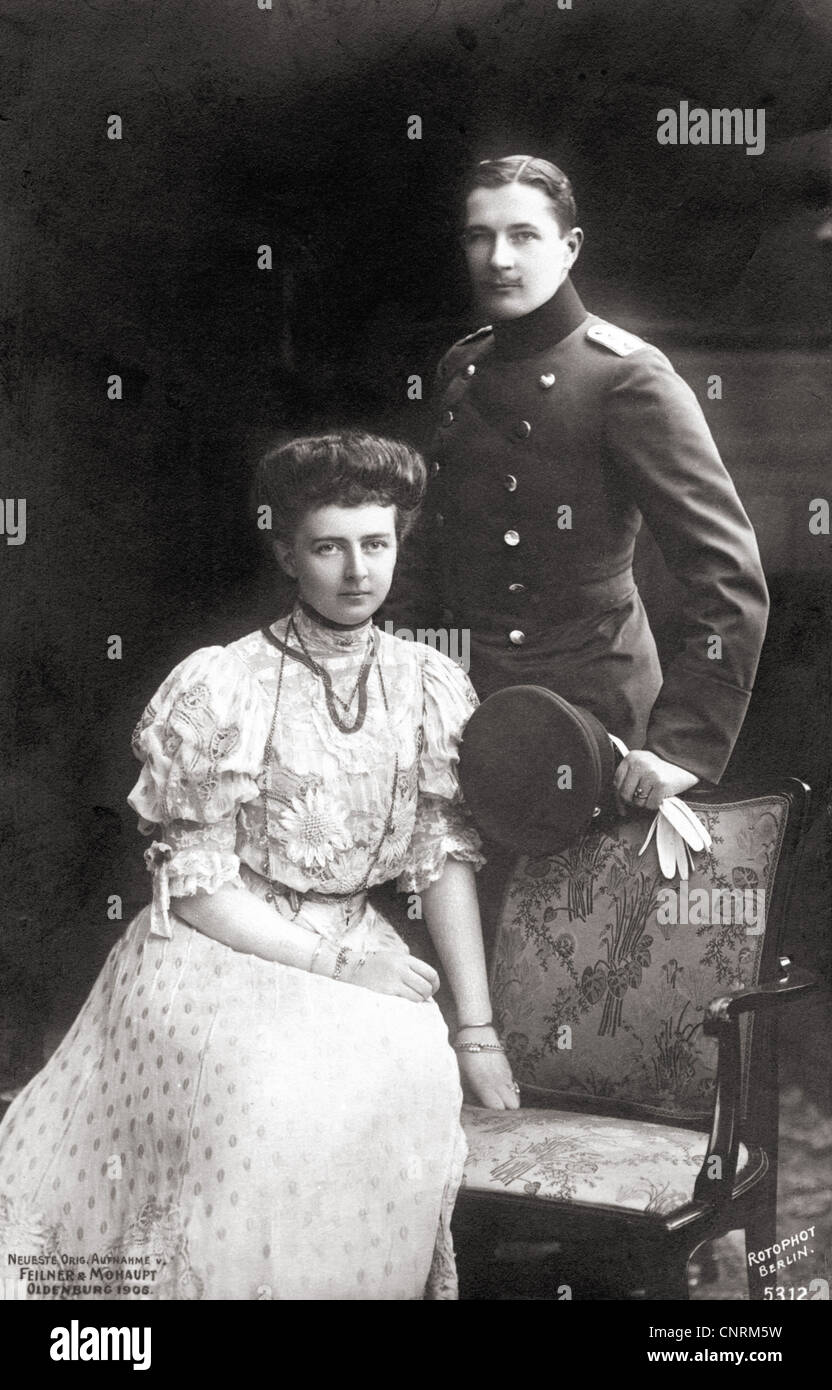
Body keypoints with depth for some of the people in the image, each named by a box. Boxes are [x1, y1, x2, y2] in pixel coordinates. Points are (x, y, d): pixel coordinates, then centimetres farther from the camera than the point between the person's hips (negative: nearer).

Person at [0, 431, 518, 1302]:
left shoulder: (432, 689, 1)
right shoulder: (216, 690, -10)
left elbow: (445, 858, 1)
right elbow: (195, 887, -9)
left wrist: (476, 1033, -3)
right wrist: (333, 963, -16)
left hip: (356, 945, 3)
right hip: (217, 952, -3)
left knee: (416, 1081, -27)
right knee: (275, 1096, -31)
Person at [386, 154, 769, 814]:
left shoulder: (628, 376, -14)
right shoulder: (461, 368, 7)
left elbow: (731, 579, -19)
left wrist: (684, 746, -24)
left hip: (585, 706, -6)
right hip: (460, 693, 6)